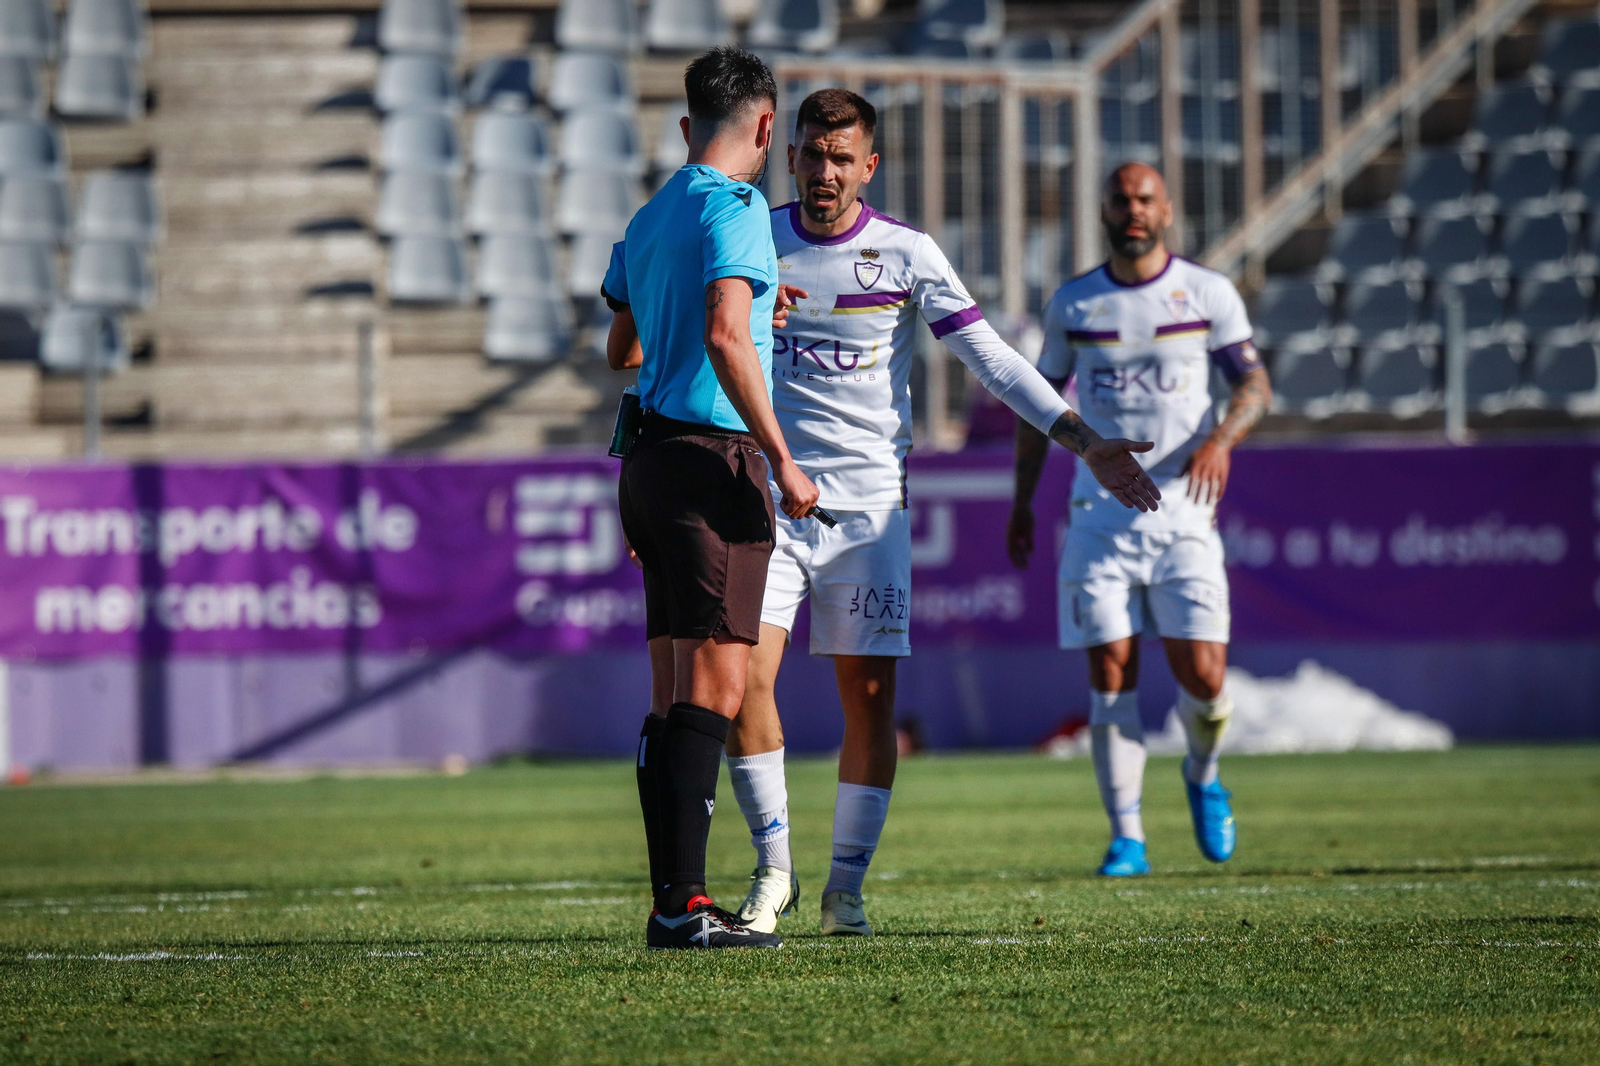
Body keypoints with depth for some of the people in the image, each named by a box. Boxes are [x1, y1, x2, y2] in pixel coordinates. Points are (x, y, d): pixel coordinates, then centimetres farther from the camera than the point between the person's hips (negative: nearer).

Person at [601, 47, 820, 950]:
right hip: (713, 459, -9)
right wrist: (781, 461, -18)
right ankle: (687, 904, -16)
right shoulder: (733, 208, -9)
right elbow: (725, 339, -22)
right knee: (713, 689, -11)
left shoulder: (652, 217, 18)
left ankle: (671, 902, 9)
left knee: (674, 694, 9)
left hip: (653, 460, 9)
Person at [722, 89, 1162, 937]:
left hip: (869, 507, 0)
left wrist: (1086, 443, -8)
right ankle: (773, 869, 2)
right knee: (744, 678, -13)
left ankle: (847, 886, 10)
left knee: (871, 700, -2)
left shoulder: (907, 255, -2)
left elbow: (990, 358, -1)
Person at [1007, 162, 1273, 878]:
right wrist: (1022, 500, 15)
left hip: (1182, 507, -1)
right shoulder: (1072, 303, 7)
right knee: (1110, 676, -6)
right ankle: (1127, 838, -1)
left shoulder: (1208, 294, 3)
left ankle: (1202, 774, 24)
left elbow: (1254, 383, 1)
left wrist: (1220, 439, -20)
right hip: (1100, 514, 1)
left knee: (1203, 677, -8)